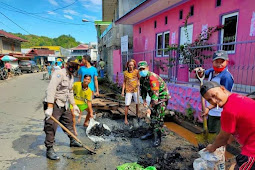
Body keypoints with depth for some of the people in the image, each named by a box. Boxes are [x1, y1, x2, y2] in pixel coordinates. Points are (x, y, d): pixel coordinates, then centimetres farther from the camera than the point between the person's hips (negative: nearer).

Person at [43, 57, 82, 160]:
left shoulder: (71, 77, 13)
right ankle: (49, 150, 9)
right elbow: (51, 90, -27)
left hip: (63, 105, 10)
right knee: (51, 126, -4)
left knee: (69, 121, 19)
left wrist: (74, 105, 22)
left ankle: (73, 141, 38)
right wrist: (50, 107, -33)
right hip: (54, 104, -9)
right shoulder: (59, 74, -17)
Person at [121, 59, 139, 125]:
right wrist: (123, 91, 2)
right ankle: (126, 119, 10)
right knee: (127, 105, -3)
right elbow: (124, 82, 6)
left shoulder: (136, 71, -1)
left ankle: (137, 115, 31)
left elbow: (139, 78, 13)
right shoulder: (125, 73, 0)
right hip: (128, 91, -1)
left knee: (137, 103, 9)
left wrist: (138, 82, -9)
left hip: (135, 90, 1)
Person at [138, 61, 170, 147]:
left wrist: (150, 107, -32)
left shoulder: (152, 77, -30)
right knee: (152, 115, 15)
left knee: (158, 117, -9)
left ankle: (157, 138, 2)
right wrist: (144, 100, 5)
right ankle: (150, 133, 30)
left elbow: (155, 94, -33)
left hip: (162, 97, -8)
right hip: (154, 97, 9)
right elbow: (143, 89, 14)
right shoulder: (142, 78, -1)